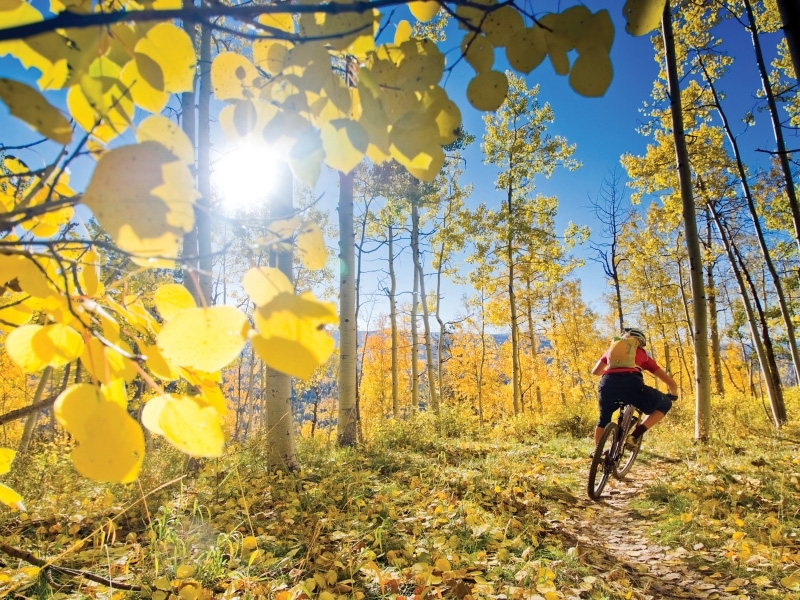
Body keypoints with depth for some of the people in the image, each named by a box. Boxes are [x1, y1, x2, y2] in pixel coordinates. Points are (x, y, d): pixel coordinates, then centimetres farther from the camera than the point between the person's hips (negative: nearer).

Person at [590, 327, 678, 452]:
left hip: (607, 384, 3)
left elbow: (595, 371, 45)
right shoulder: (642, 354, 31)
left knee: (603, 420, 31)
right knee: (665, 405, 23)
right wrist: (673, 395, 53)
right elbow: (671, 382, 32)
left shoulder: (612, 347, 35)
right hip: (631, 383, -3)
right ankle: (635, 436, 9)